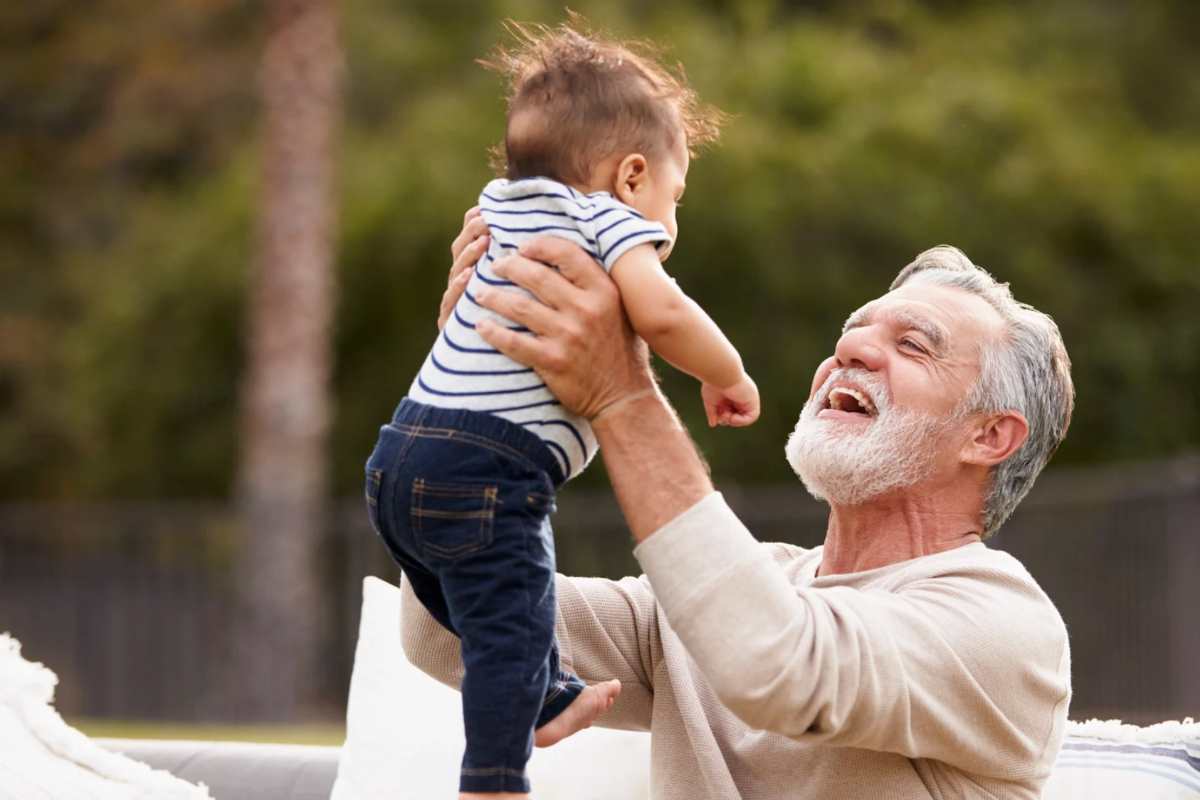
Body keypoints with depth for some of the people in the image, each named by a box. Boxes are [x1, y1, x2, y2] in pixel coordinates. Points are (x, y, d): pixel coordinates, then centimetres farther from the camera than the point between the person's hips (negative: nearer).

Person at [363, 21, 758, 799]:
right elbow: (659, 311, -23)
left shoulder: (504, 206, 20)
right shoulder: (611, 220, -5)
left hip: (403, 461, 9)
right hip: (485, 472, -9)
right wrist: (728, 377, -8)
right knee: (510, 635, -9)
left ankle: (549, 703, 46)